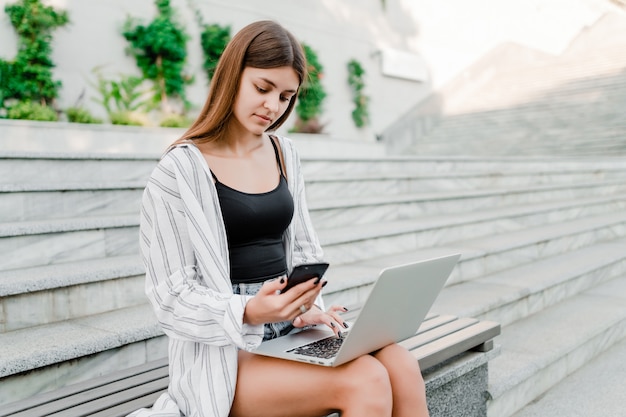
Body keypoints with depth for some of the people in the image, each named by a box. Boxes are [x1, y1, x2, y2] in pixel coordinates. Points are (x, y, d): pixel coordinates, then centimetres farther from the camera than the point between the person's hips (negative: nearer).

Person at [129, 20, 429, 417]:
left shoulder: (286, 155, 11)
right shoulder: (179, 172, -7)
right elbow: (172, 296, -9)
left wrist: (310, 307, -2)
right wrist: (248, 311, -25)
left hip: (291, 329, 6)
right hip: (224, 350, -5)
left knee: (403, 368, -20)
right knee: (367, 382, -26)